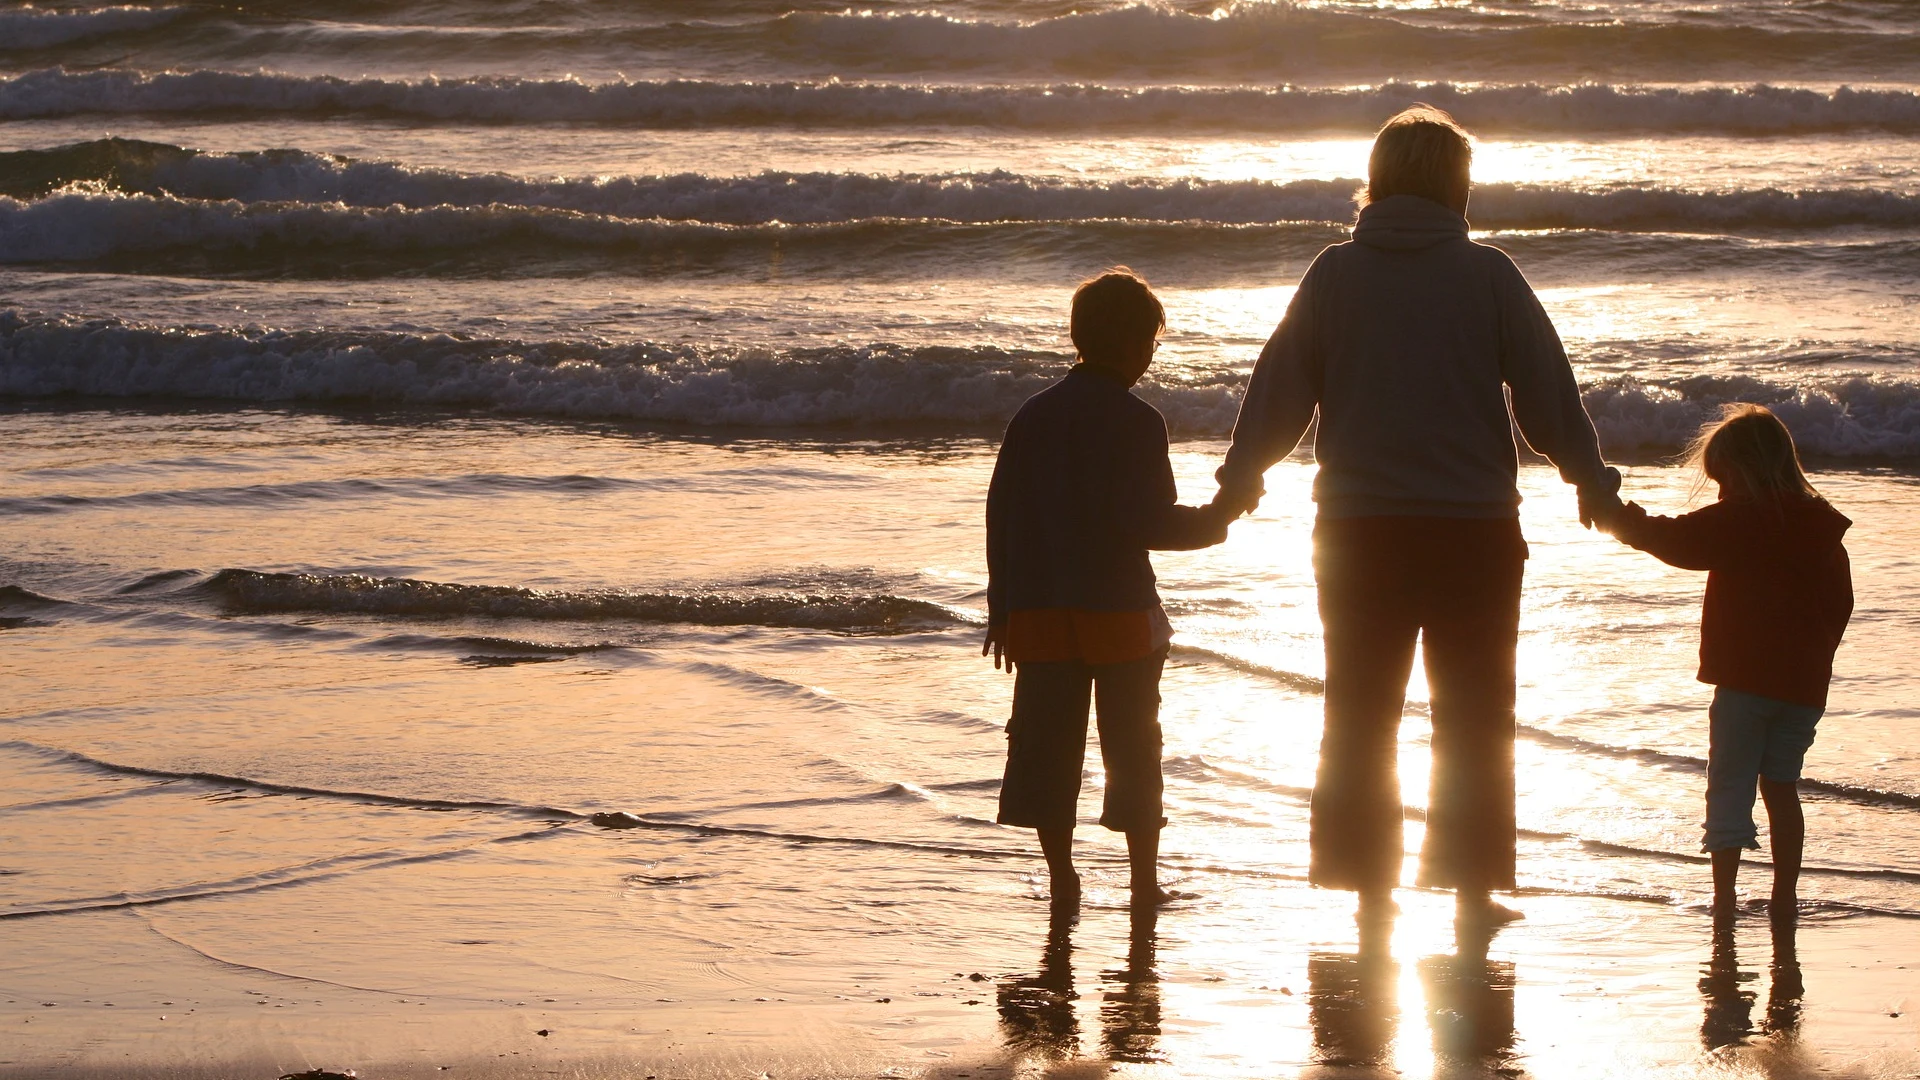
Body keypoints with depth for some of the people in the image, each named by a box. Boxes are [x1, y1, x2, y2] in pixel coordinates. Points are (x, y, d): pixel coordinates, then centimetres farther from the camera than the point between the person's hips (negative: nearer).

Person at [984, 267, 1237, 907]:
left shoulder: (1032, 416, 7)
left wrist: (1002, 609, 13)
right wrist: (1213, 522, 4)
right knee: (1133, 751, 6)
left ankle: (1061, 879, 8)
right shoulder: (1136, 422, -10)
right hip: (1120, 613, -4)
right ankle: (1144, 882, 9)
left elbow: (1000, 516, 8)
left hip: (1040, 614, 4)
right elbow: (1148, 522, -15)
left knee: (1047, 746, 8)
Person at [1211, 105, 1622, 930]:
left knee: (1359, 715, 9)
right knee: (1474, 716, 8)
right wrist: (1592, 483, 17)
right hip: (1475, 523, -1)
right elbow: (1548, 393, 3)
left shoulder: (1335, 274, 1)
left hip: (1358, 526, 1)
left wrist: (1238, 480, 19)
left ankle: (1368, 885, 9)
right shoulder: (1489, 276, -3)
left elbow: (1280, 389, 5)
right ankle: (1473, 885, 7)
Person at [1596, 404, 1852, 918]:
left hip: (1746, 678, -6)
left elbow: (1677, 540, -10)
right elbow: (1840, 603, 15)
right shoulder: (1824, 527, 10)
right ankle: (1785, 895, 13)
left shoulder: (1740, 520, -10)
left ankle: (1724, 895, -4)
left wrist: (1622, 520, 4)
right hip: (1805, 682, 6)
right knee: (1783, 786, 14)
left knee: (1730, 785, 0)